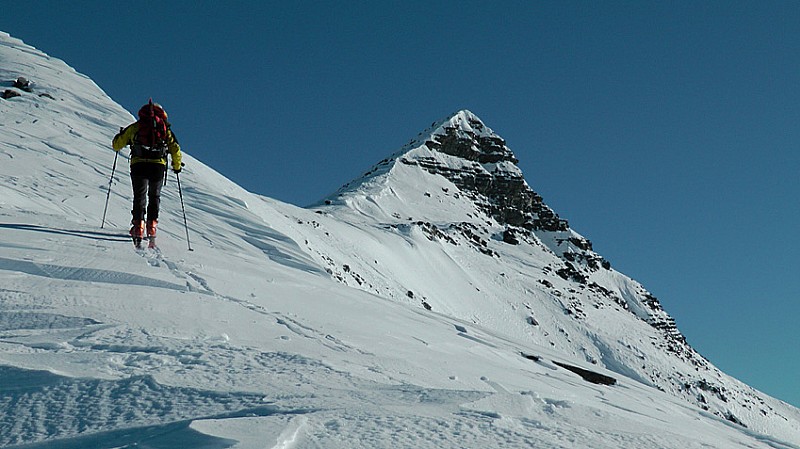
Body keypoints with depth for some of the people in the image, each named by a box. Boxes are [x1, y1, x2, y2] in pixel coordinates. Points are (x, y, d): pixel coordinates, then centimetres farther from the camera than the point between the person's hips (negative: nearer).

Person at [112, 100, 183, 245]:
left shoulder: (135, 127, 11)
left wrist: (121, 135, 37)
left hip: (139, 165, -1)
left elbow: (116, 145, 15)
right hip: (158, 166, 1)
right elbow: (175, 150, 9)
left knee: (140, 196, 5)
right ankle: (152, 224, 7)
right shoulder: (165, 129, 13)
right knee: (154, 196, 18)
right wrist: (177, 166, 25)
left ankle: (138, 224, -11)